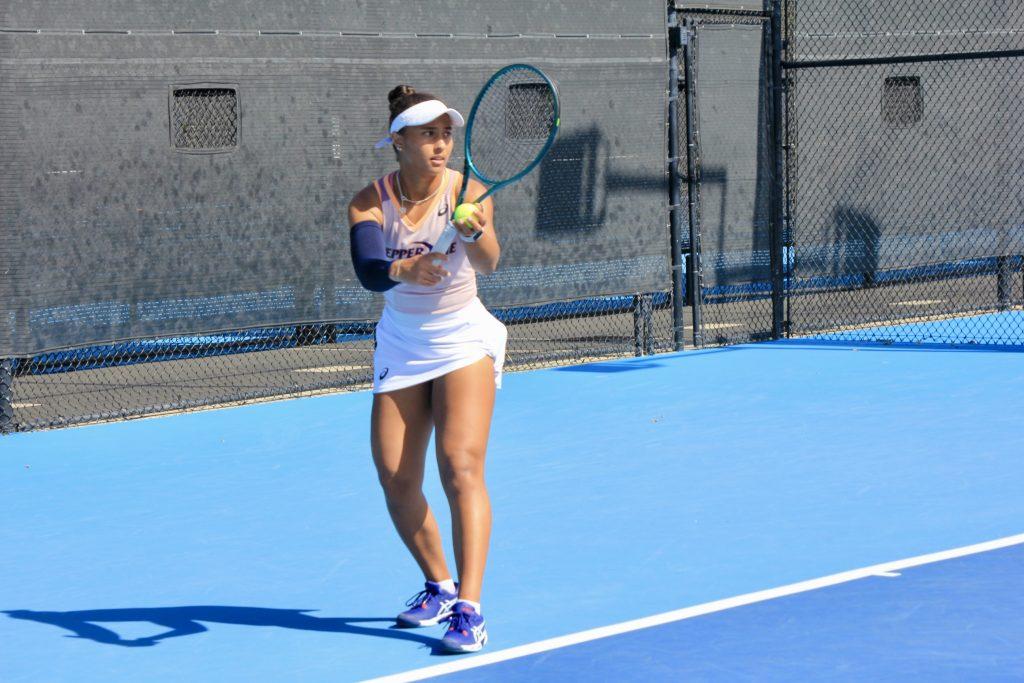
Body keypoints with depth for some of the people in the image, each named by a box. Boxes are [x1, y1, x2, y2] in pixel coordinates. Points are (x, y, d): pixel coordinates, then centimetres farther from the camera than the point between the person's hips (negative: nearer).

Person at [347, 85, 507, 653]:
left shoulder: (468, 191, -15)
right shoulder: (370, 202, -12)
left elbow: (488, 263, -30)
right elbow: (367, 270, -30)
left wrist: (474, 232, -51)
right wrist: (402, 269, -52)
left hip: (463, 340, -3)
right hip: (401, 346, 3)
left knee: (460, 465, -19)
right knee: (396, 479, 1)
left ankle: (468, 608, -22)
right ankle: (439, 586, 24)